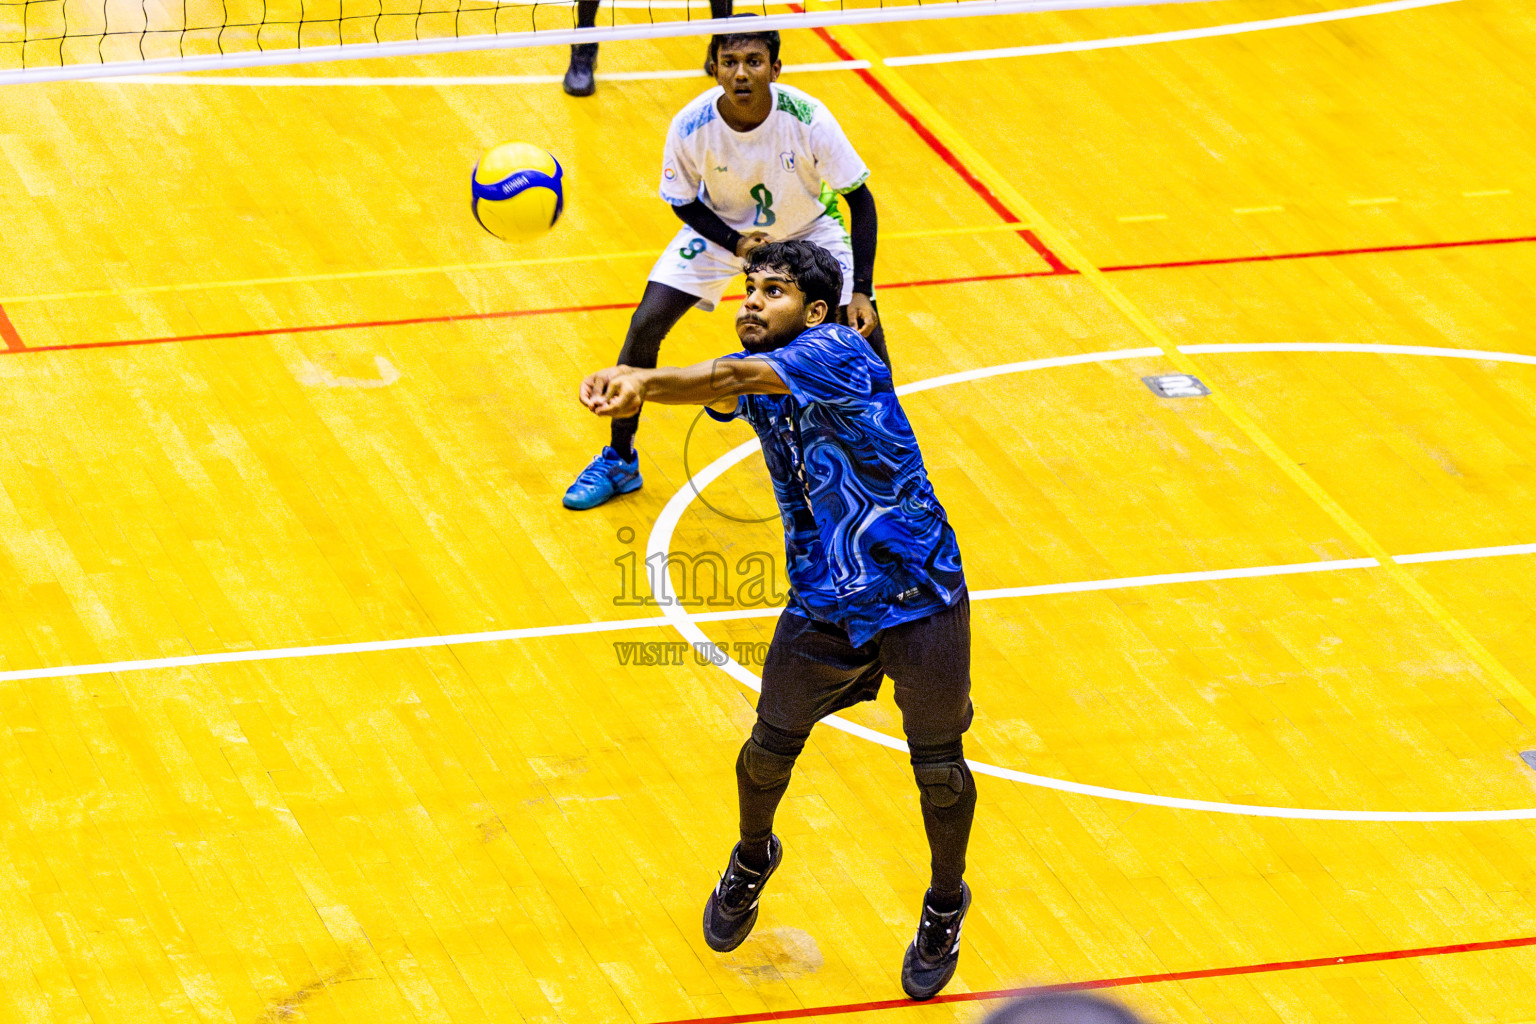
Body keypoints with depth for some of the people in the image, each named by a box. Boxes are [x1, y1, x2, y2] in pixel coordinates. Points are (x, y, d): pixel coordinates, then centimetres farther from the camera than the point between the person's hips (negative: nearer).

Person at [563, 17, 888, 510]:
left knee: (864, 329, -12)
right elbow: (683, 201, -10)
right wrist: (734, 243, -27)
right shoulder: (691, 127, -30)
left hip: (809, 226, -1)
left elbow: (859, 199, -20)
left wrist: (861, 292, -26)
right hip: (721, 226, 1)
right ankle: (618, 460, 10)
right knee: (645, 326, -10)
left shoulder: (807, 119, -33)